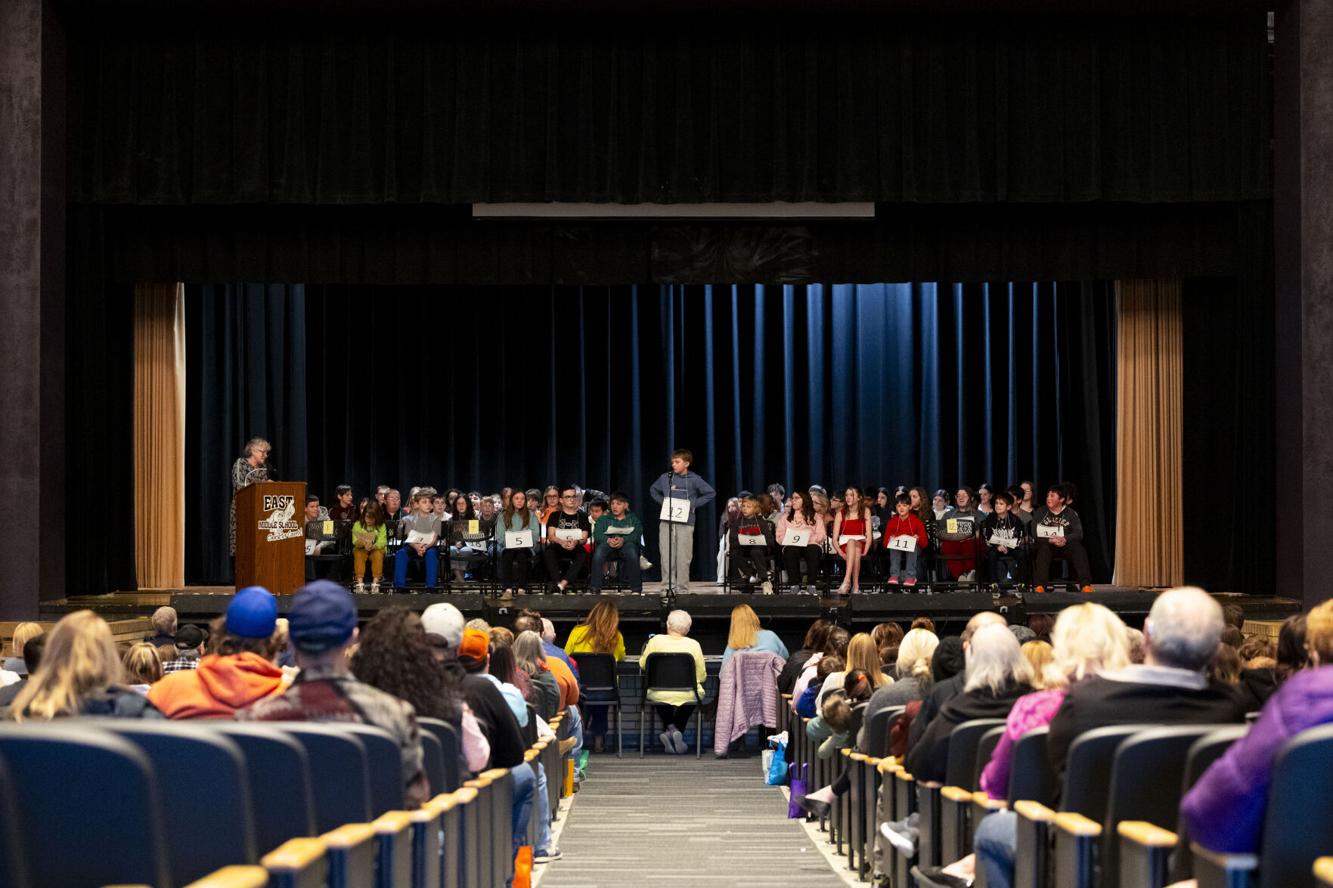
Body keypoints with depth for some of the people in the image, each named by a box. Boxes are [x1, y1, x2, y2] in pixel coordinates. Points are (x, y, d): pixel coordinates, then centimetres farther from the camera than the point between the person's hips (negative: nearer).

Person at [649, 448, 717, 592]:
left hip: (685, 523, -3)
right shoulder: (665, 477, 7)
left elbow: (711, 493, 4)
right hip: (666, 523, 3)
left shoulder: (694, 480, 0)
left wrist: (694, 504, -2)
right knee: (667, 557, 1)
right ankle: (669, 587, 7)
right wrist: (662, 501, 9)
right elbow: (653, 490, 25)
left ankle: (683, 590, 3)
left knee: (683, 559, -2)